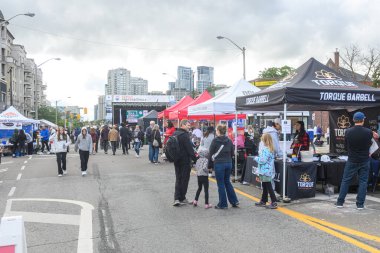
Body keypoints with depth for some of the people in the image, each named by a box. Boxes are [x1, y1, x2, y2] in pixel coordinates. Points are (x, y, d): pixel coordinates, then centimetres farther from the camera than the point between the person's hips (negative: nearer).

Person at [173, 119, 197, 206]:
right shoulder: (184, 135, -17)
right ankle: (182, 198, 13)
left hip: (176, 160, 8)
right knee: (184, 179, 5)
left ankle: (177, 198, 4)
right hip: (185, 161, -8)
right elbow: (189, 148, -19)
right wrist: (195, 159, -14)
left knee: (178, 179, 13)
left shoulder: (175, 134, 11)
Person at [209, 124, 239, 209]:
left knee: (221, 184, 4)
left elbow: (211, 153, -5)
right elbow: (232, 153, 10)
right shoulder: (229, 141, 5)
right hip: (229, 163, 6)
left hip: (219, 164, -5)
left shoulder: (215, 141, -9)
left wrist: (209, 163, 6)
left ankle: (223, 204, 11)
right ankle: (234, 201, 19)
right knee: (227, 182, 19)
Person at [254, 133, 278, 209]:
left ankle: (274, 203, -1)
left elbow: (263, 160, -22)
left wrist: (256, 158, -6)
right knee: (265, 186, 18)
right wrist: (259, 157, 10)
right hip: (268, 171, 10)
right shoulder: (271, 149, 10)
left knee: (268, 187, -4)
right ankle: (263, 201, 28)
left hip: (265, 171, -10)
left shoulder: (265, 149, -20)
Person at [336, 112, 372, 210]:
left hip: (352, 160, 0)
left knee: (345, 181, 9)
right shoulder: (368, 132, -12)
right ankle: (360, 204, 11)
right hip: (364, 160, 0)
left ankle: (340, 202, 13)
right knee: (363, 182, 9)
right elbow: (369, 144, 5)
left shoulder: (348, 132, -11)